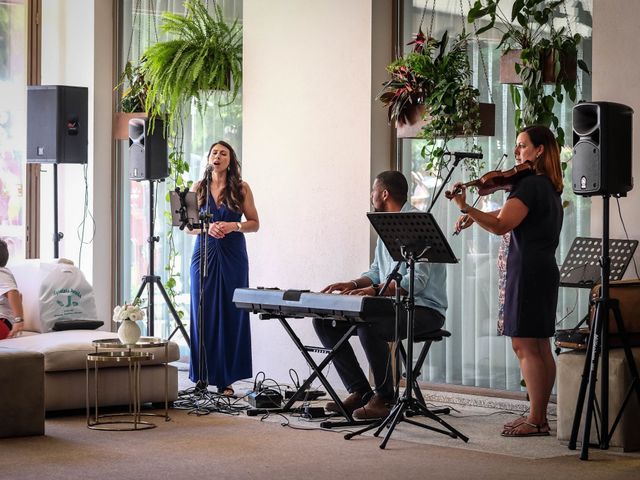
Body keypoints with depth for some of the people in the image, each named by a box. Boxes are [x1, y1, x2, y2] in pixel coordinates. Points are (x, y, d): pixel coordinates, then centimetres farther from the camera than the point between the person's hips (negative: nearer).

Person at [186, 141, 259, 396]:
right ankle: (202, 375, 6)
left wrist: (233, 226, -11)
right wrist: (207, 228, -11)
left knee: (231, 314, -2)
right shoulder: (198, 188, 8)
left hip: (233, 256, -1)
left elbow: (254, 223, 6)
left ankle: (226, 378, 2)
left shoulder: (241, 188, 4)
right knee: (203, 313, 0)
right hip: (204, 253, 1)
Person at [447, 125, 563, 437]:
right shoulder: (548, 187, 18)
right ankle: (539, 417, 15)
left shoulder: (529, 184, -13)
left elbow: (501, 226, -24)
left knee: (524, 346, -8)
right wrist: (474, 216, 9)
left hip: (528, 271, -10)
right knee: (539, 347, 11)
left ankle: (536, 420, -8)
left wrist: (466, 209, -27)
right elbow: (509, 217, 20)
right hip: (545, 271, 10)